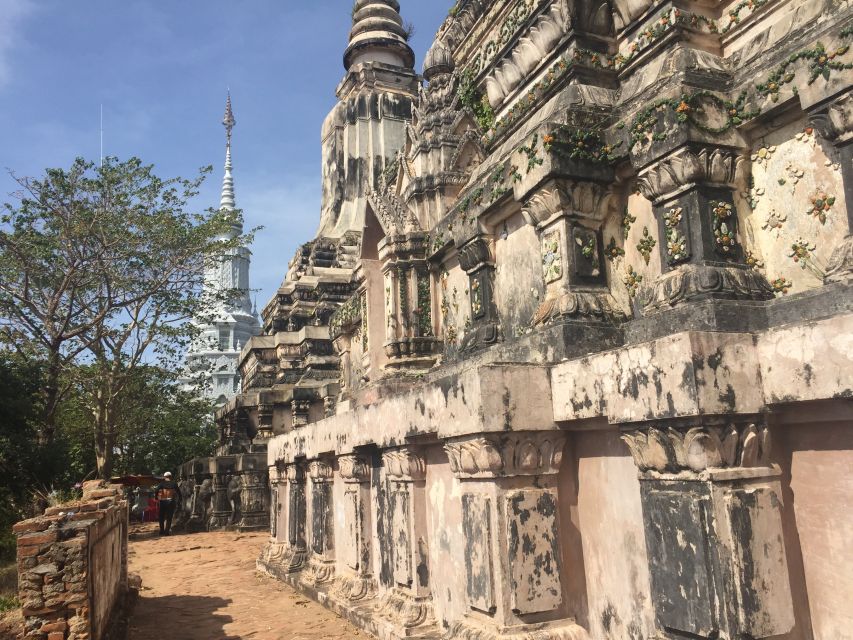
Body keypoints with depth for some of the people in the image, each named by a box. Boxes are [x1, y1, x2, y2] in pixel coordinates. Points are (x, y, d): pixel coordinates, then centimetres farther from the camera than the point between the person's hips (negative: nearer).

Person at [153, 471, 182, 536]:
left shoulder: (162, 484, 1)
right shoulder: (174, 484, 3)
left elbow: (156, 490, -12)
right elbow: (178, 492, 0)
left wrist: (156, 498, 0)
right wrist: (179, 499, 10)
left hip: (162, 502, 0)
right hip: (171, 501, 0)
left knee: (162, 517, 14)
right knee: (169, 517, 3)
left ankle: (162, 531, 17)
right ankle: (167, 531, -3)